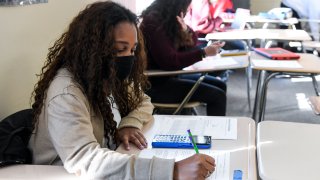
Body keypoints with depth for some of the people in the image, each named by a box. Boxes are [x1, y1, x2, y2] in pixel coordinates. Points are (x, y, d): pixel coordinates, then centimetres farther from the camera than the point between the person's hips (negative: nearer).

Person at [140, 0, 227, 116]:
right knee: (217, 96, -14)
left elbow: (191, 43, 11)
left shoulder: (171, 19, 6)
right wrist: (203, 52, -25)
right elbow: (169, 62, -26)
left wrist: (185, 30, -12)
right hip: (156, 83, -10)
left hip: (169, 75, 10)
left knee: (221, 85, 9)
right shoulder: (153, 23, -21)